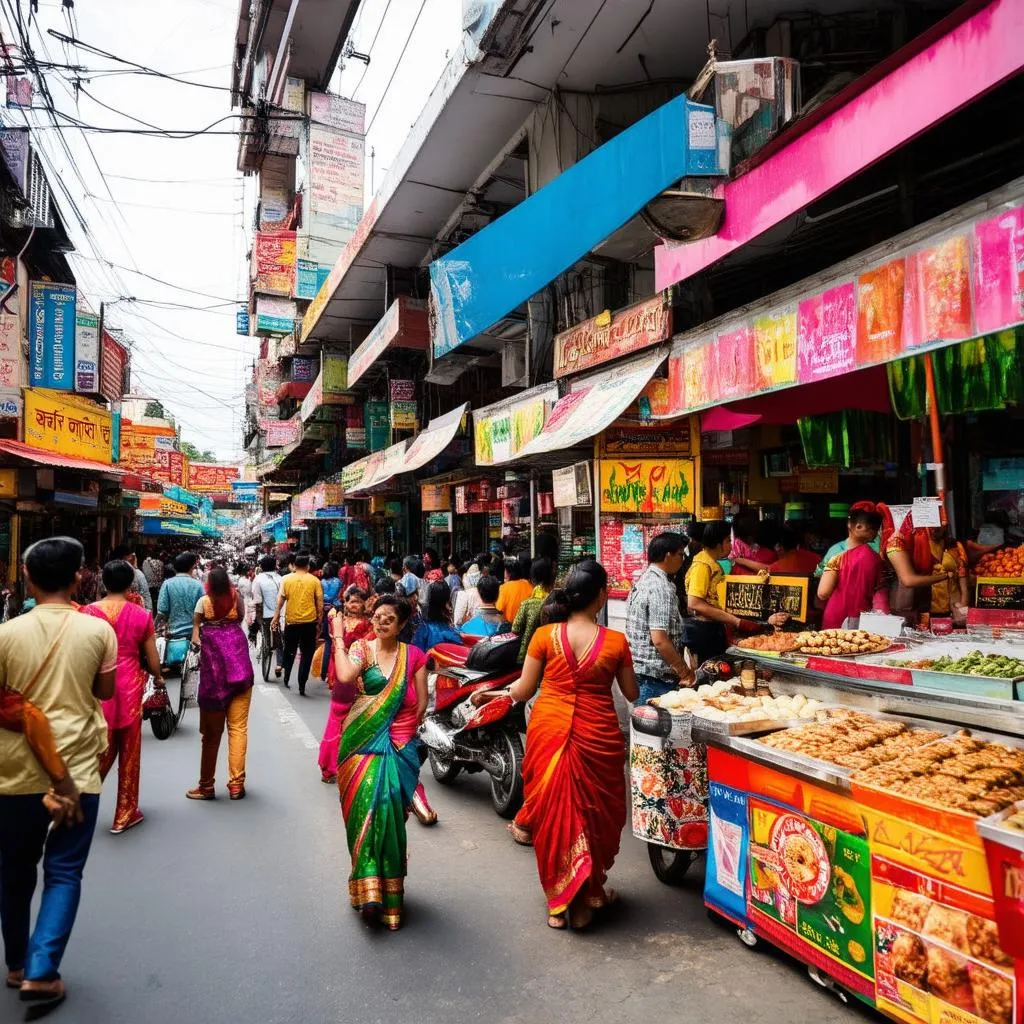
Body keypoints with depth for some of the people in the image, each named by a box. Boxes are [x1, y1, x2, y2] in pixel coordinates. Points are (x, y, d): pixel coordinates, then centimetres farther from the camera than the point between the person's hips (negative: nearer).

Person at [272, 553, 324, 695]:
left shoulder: (286, 579, -1)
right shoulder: (314, 580, -3)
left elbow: (280, 601, -1)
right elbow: (320, 604, -1)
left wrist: (276, 618, 7)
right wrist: (319, 622, 7)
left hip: (291, 621, 2)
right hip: (309, 622, -1)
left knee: (289, 651, 20)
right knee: (307, 654, 5)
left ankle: (286, 679, 31)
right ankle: (302, 686, 1)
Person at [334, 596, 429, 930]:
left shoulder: (414, 656, 4)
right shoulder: (362, 648, 1)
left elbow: (421, 704, 4)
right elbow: (344, 676, -20)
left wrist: (402, 730, -2)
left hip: (399, 745, 0)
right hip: (363, 741, 0)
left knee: (389, 809, -3)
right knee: (365, 807, -8)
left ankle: (387, 887, 17)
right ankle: (369, 888, 4)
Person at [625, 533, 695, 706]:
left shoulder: (644, 580, 11)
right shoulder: (661, 588, -19)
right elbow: (660, 639, -24)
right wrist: (685, 672, -14)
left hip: (638, 671, 10)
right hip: (656, 678, -10)